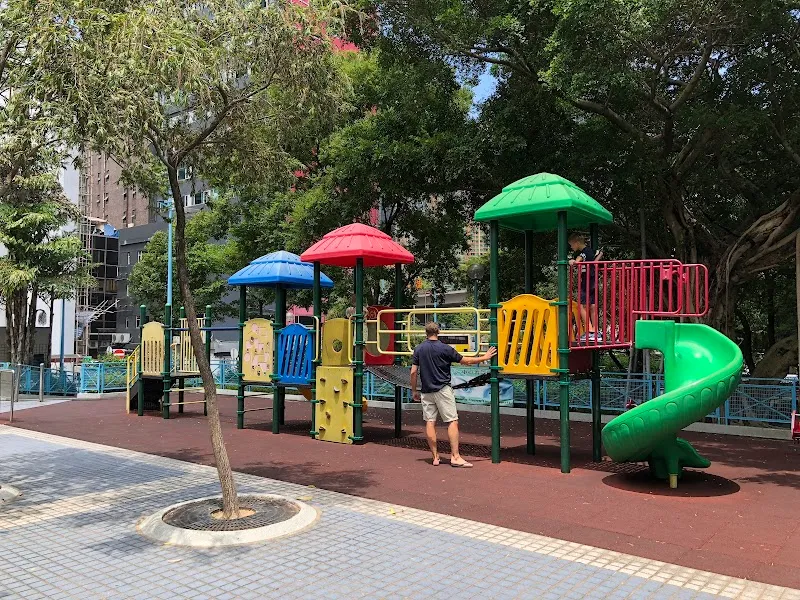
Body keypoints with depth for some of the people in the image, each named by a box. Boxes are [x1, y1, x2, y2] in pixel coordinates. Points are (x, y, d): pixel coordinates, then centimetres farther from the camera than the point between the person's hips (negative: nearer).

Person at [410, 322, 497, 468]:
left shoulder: (419, 349, 3)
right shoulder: (445, 348, -6)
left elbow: (413, 372, 1)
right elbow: (465, 361, 1)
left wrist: (414, 391, 12)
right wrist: (484, 357, 13)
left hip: (426, 391, 4)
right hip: (443, 390, -4)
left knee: (430, 423, 7)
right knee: (452, 421, -2)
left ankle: (435, 457, 10)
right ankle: (455, 456, -7)